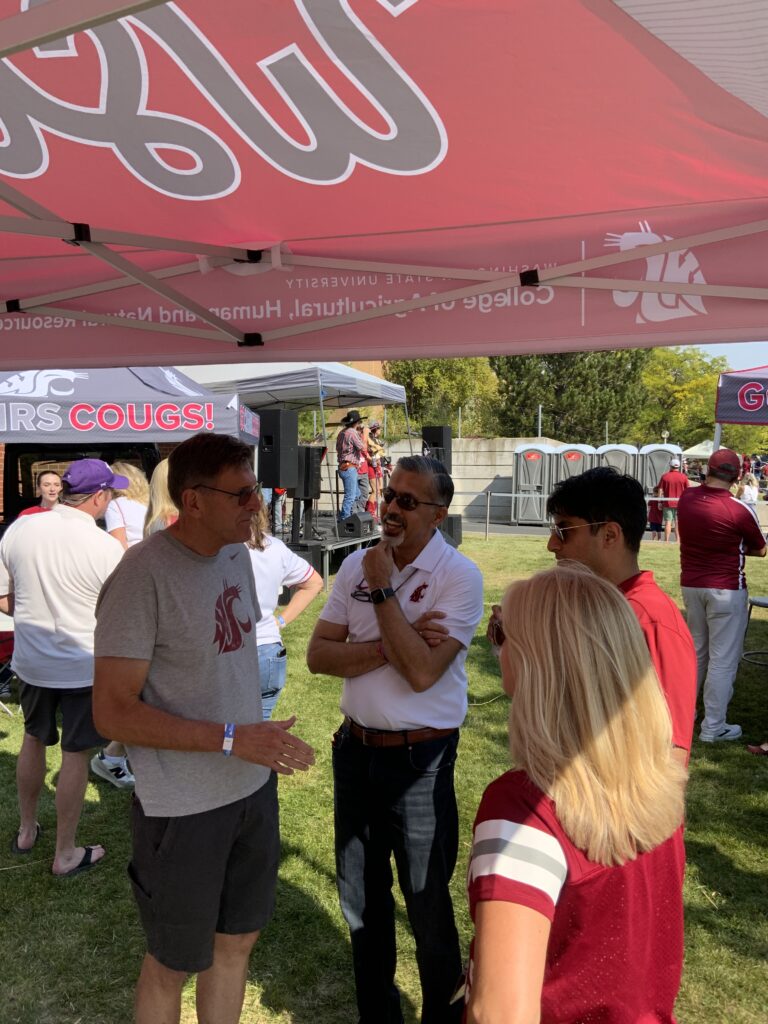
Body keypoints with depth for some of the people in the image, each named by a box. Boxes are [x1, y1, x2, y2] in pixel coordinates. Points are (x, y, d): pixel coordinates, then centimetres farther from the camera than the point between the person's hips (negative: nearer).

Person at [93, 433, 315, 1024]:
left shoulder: (236, 554, 2)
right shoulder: (143, 575, -22)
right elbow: (113, 712, -21)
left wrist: (266, 747, 11)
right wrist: (233, 738, -24)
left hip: (254, 788, 7)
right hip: (183, 806, -7)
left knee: (237, 940, 22)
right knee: (174, 963, 15)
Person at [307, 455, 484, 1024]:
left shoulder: (458, 577, -15)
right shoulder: (357, 566, 1)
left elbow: (422, 672, -25)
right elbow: (318, 655, -5)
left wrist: (384, 591, -21)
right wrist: (390, 646, -19)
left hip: (420, 758, -5)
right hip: (356, 749, 6)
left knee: (428, 902, 12)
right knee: (361, 896, 21)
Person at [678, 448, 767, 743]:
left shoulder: (686, 497, -4)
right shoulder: (739, 510, -18)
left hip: (690, 584, 6)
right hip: (726, 589, -6)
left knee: (695, 652, 20)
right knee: (723, 659, 3)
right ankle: (713, 727, 8)